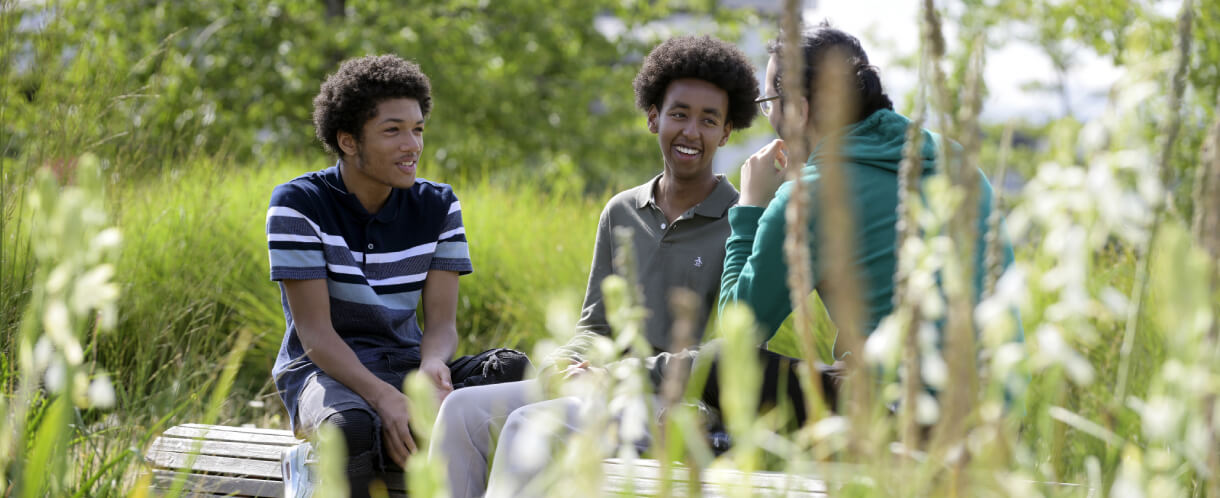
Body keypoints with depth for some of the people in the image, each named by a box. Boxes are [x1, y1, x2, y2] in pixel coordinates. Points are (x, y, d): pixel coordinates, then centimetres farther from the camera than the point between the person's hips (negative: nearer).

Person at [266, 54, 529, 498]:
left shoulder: (438, 206, 5)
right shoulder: (297, 205, -8)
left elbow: (441, 322, -2)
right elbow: (315, 331, -15)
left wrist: (432, 366, -28)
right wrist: (383, 397, -31)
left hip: (404, 364, 5)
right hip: (325, 370, -5)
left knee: (512, 371, -25)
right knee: (351, 428, -41)